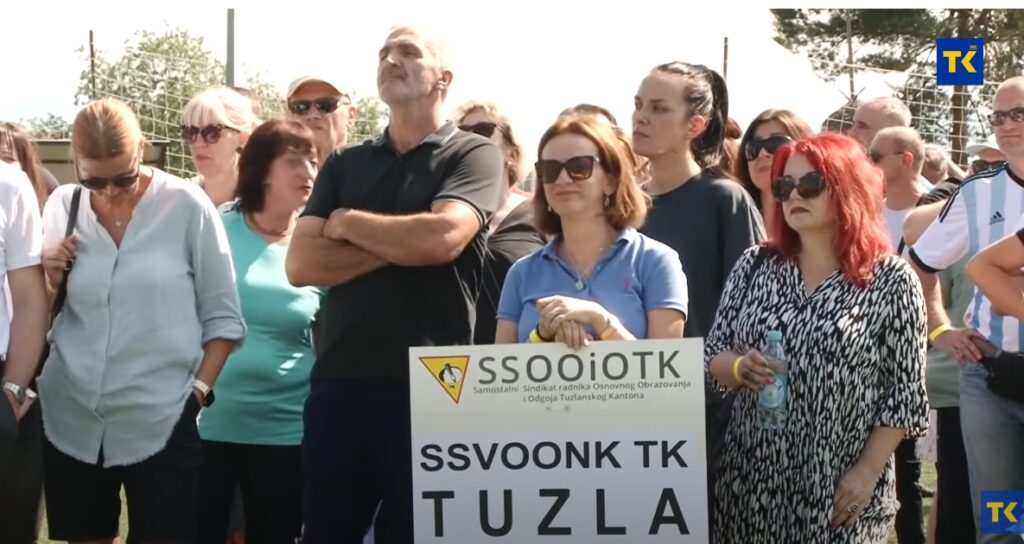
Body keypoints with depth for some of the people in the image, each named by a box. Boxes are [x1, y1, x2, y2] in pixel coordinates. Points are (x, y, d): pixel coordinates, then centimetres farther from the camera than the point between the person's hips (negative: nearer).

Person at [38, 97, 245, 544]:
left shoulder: (186, 205, -6)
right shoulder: (61, 206, 4)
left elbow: (222, 316, -1)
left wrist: (198, 391, -7)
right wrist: (49, 278, -7)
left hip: (162, 423, -3)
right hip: (71, 421, 4)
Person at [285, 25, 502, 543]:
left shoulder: (473, 153, 1)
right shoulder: (343, 164, 13)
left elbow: (440, 237, -17)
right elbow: (301, 263, 1)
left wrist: (348, 223, -2)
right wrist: (398, 246, -9)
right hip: (337, 384, 4)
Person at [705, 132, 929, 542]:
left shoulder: (891, 279, -6)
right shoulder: (755, 265, 3)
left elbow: (904, 393, -5)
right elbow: (713, 355, 6)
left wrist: (868, 472, -11)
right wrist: (740, 367, -15)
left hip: (841, 486, -3)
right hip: (753, 477, 3)